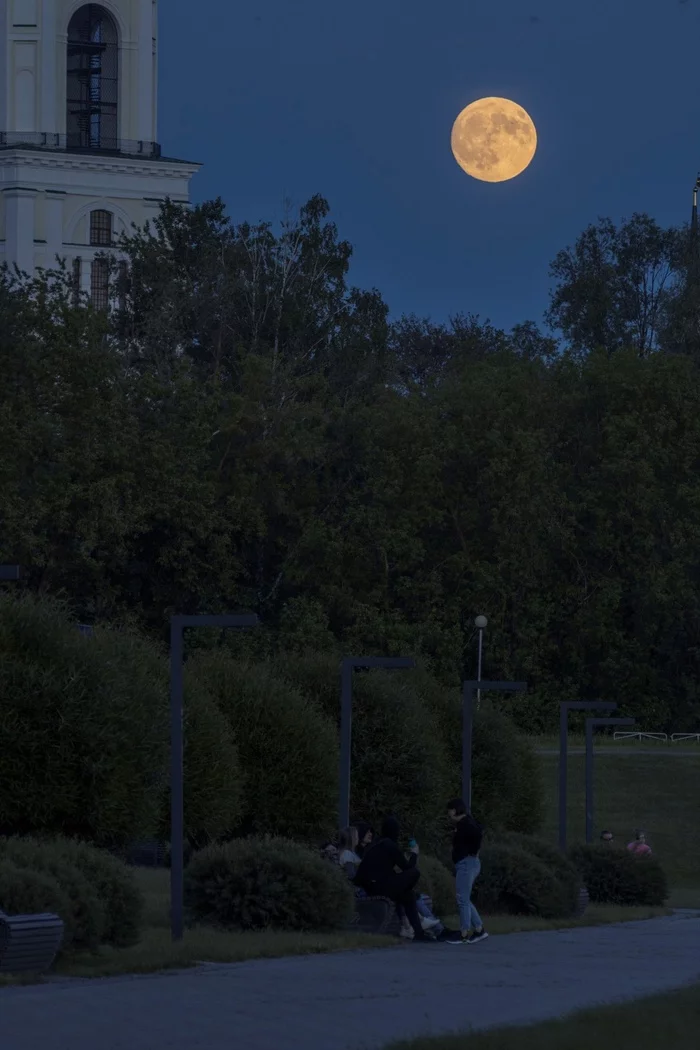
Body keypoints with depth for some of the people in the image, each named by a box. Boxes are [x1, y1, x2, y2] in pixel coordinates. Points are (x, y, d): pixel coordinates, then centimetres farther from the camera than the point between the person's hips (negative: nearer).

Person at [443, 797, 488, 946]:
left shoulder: (465, 823, -13)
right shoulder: (462, 824, 16)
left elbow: (477, 832, -28)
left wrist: (474, 851, -18)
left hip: (467, 863, -11)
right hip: (464, 865, 11)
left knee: (463, 900, -7)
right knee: (464, 900, 14)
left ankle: (464, 935, -5)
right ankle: (479, 930, 15)